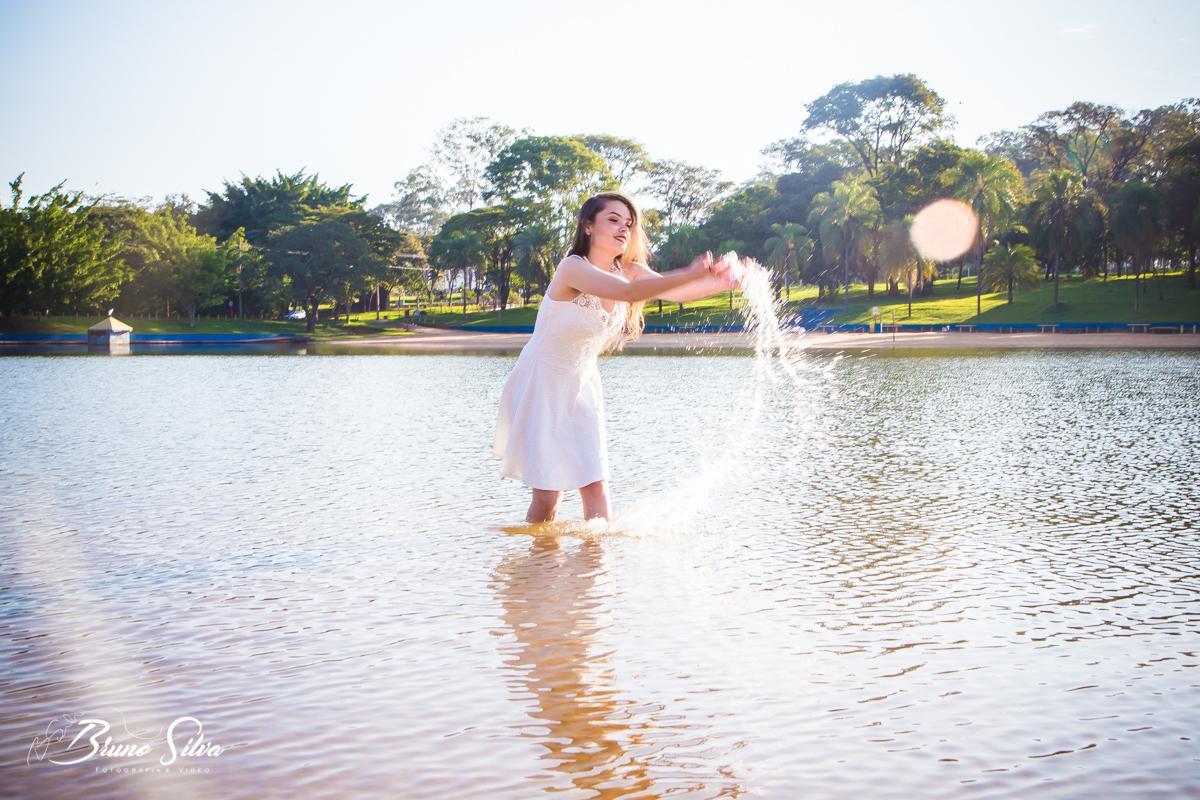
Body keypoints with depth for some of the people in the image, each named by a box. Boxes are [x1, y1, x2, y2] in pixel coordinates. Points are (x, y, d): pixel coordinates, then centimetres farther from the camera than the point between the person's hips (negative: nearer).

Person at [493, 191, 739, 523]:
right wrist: (690, 274, -51)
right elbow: (628, 292, -39)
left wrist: (717, 283, -39)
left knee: (595, 483, -6)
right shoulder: (573, 267, -23)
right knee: (548, 492, -6)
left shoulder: (630, 271, -3)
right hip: (542, 383, -6)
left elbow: (676, 292, -18)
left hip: (582, 384, 6)